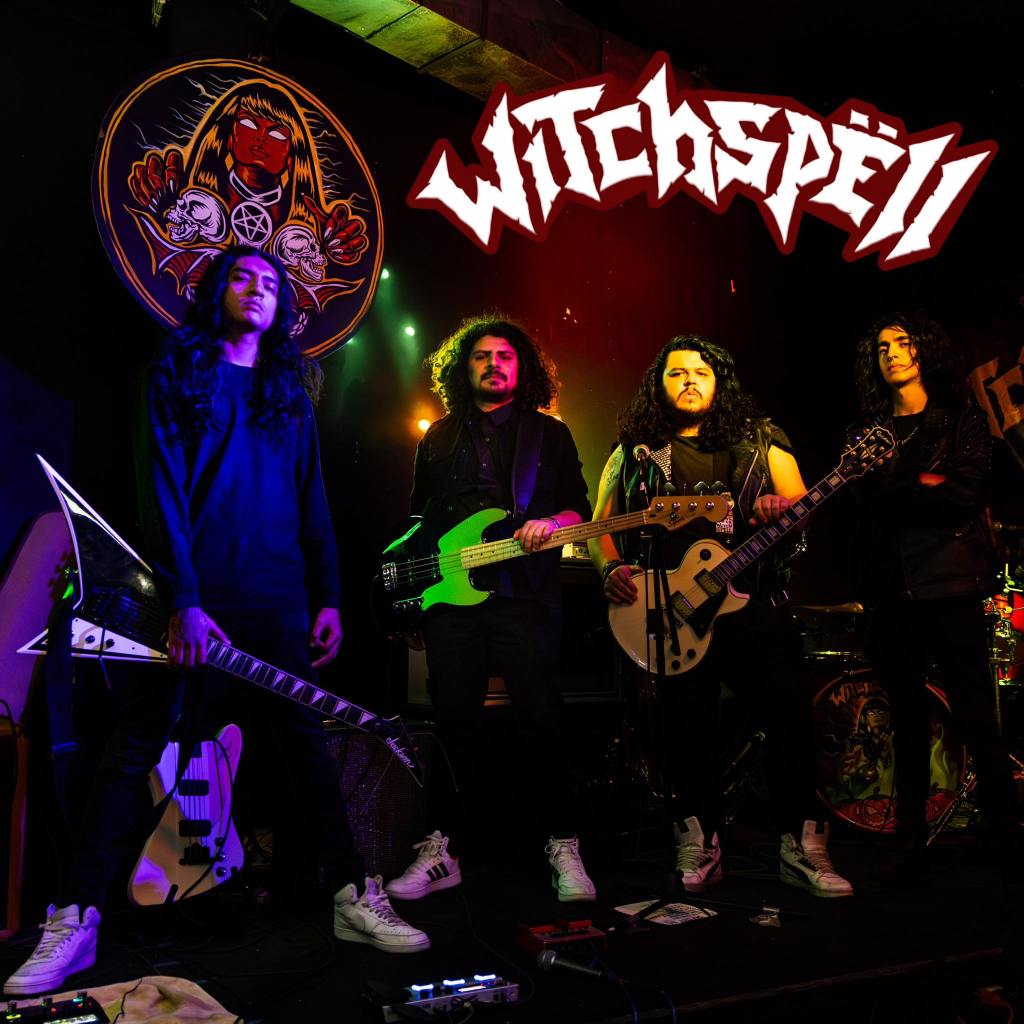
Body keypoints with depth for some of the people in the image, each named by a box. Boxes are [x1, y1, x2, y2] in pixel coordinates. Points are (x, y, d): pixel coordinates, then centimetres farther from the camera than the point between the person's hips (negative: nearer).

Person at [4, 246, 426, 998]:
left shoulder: (291, 393, 17)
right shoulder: (176, 377, 5)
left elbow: (313, 504, 15)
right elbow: (161, 491, -5)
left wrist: (327, 596, 5)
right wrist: (183, 601, -14)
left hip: (275, 602, 3)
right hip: (188, 594, -3)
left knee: (306, 745, 4)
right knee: (133, 751, -1)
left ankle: (354, 896, 11)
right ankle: (76, 921, 7)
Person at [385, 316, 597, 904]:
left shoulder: (550, 434, 12)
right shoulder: (439, 439, 19)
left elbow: (579, 509, 7)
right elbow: (419, 518, 22)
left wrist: (549, 524, -14)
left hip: (526, 595, -2)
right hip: (450, 595, 3)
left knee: (542, 721, -5)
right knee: (454, 723, 5)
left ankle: (564, 847, 7)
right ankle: (444, 850, 15)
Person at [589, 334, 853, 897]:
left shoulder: (759, 441, 13)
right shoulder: (633, 453, 13)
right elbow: (600, 526, 12)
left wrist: (781, 510, -15)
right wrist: (611, 568, -7)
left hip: (752, 601, 0)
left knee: (791, 718, -6)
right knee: (687, 728, 4)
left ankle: (801, 846, 8)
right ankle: (698, 846, 18)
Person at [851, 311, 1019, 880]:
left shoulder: (963, 419, 7)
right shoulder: (870, 431, 17)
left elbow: (968, 495, -7)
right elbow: (869, 505, 8)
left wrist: (896, 492, -8)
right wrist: (924, 484, -4)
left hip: (951, 584, -3)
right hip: (891, 591, 3)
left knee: (977, 721, -3)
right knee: (909, 722, 7)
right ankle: (911, 846, 12)